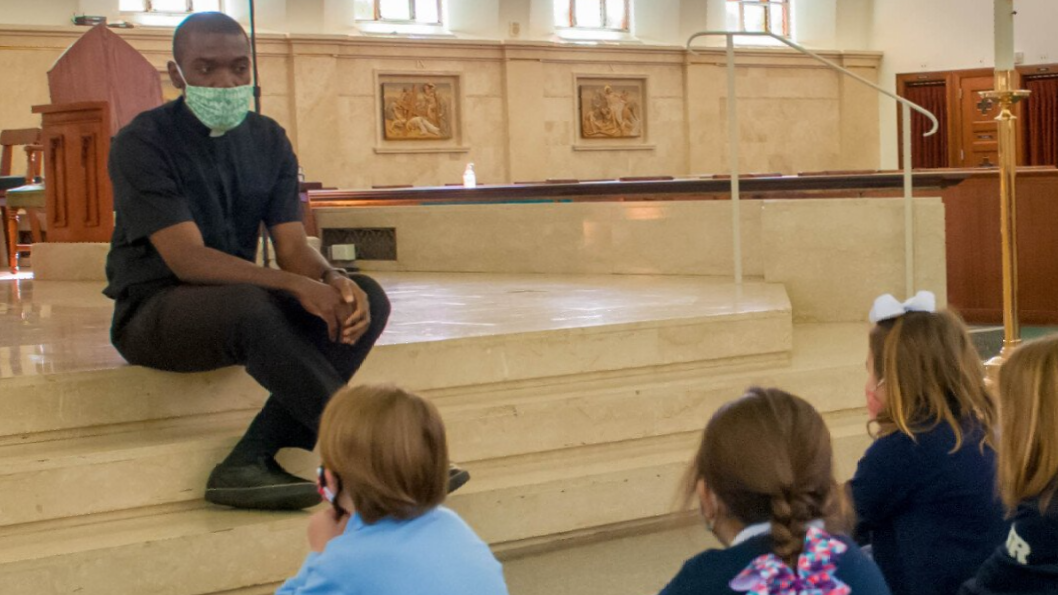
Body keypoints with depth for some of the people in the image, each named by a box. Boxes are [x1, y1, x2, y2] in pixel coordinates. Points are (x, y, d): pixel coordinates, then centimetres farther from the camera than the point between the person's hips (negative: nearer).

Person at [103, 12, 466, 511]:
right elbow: (188, 259, -23)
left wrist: (332, 279, -25)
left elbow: (294, 249, 0)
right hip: (153, 314, -6)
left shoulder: (267, 141, 6)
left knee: (366, 297, -16)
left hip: (243, 303, 7)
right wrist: (297, 286, -33)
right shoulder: (141, 144, -13)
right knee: (248, 306, -38)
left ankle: (248, 463, -26)